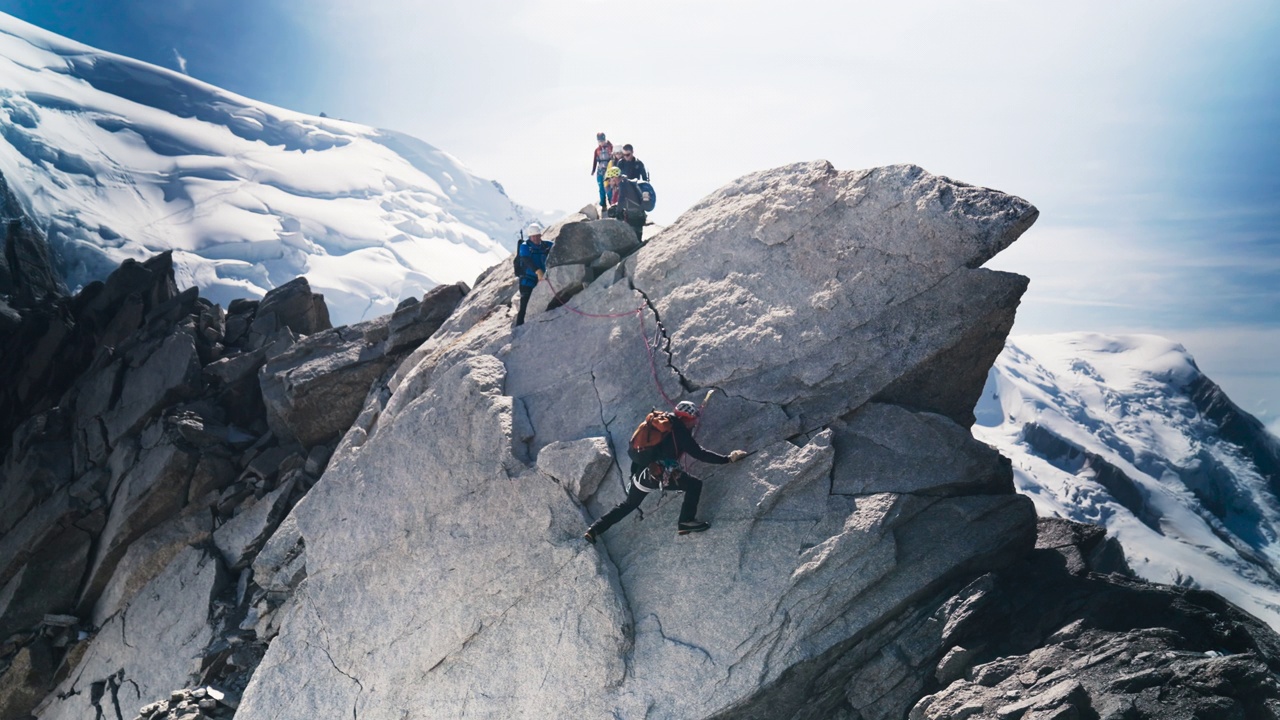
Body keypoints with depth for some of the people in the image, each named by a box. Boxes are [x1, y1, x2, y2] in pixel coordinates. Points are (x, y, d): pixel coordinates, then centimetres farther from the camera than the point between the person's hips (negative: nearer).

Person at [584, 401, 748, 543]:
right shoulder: (680, 431, -4)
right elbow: (699, 453, -9)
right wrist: (728, 459, -4)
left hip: (640, 472, 8)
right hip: (659, 473, -8)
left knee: (628, 505, 27)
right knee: (695, 484, 0)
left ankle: (594, 530, 27)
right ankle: (686, 521, -5)